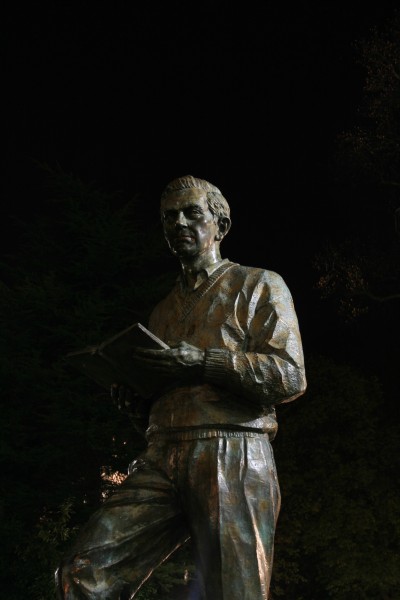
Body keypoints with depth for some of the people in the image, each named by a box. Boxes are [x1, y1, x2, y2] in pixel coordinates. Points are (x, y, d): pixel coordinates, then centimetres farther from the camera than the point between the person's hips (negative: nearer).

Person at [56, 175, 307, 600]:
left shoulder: (258, 286, 11)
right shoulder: (163, 310, 29)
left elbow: (291, 376, -3)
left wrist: (202, 363, -13)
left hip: (231, 456, -5)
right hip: (162, 457, 5)